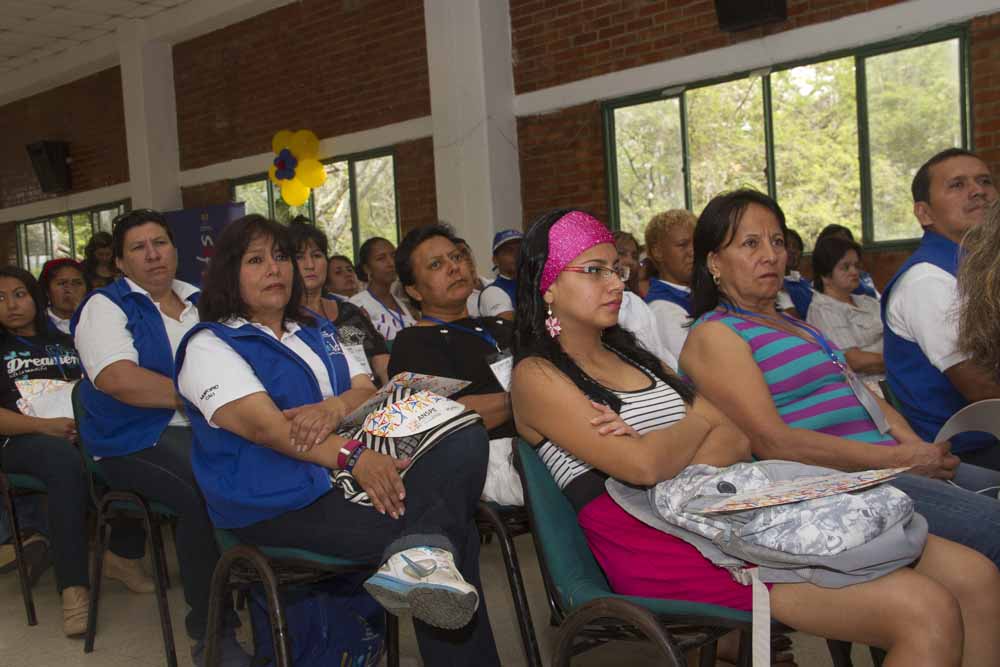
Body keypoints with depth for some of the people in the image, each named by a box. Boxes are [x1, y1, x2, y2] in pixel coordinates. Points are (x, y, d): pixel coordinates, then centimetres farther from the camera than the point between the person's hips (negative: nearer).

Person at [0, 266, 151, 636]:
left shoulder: (66, 343, 25)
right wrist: (46, 426, -17)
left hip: (81, 432, 4)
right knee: (66, 462, -40)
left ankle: (123, 555, -15)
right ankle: (74, 588, -39)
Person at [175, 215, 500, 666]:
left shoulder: (318, 333, 25)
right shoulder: (209, 346, 2)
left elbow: (368, 392, 12)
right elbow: (263, 425, -15)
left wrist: (336, 407, -15)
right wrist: (353, 456, -30)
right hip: (281, 502, -6)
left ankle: (421, 558, -48)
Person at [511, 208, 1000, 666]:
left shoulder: (632, 356, 21)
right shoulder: (537, 376, 0)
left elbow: (738, 441, 8)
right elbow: (644, 467, -16)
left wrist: (662, 452, -13)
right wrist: (704, 416, 4)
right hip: (665, 551, -7)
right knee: (925, 612, -22)